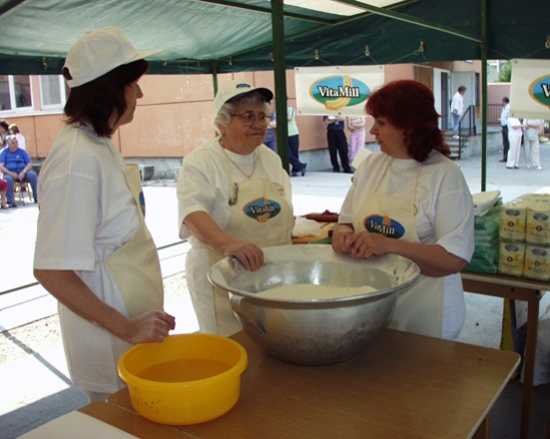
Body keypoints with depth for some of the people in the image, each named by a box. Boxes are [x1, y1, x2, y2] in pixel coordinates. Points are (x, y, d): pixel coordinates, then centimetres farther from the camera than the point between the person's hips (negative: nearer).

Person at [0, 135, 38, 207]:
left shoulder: (22, 151, 15)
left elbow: (30, 164, 6)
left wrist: (23, 172, -13)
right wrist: (11, 173, -17)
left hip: (22, 172, 2)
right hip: (10, 173, -2)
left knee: (33, 175, -29)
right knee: (7, 179, -37)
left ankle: (37, 197, -20)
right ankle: (11, 201, -30)